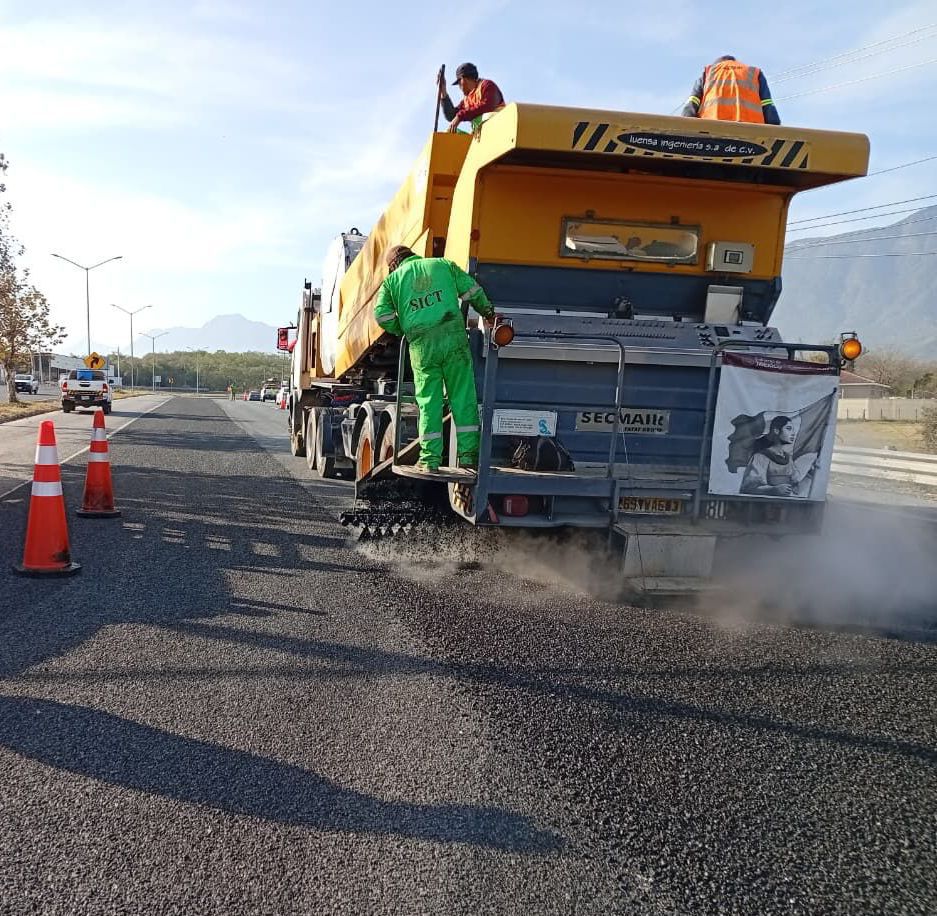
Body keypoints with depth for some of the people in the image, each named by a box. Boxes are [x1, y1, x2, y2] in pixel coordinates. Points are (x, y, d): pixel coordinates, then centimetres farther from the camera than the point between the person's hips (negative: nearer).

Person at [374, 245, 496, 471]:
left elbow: (382, 315, 4)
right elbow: (473, 291, 12)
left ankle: (430, 458, 6)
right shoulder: (443, 265, 18)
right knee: (463, 397, 5)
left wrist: (402, 332, 20)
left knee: (428, 401, 7)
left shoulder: (392, 280, 15)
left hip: (421, 345, 0)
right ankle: (468, 454, 4)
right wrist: (487, 312, 27)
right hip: (453, 336, 0)